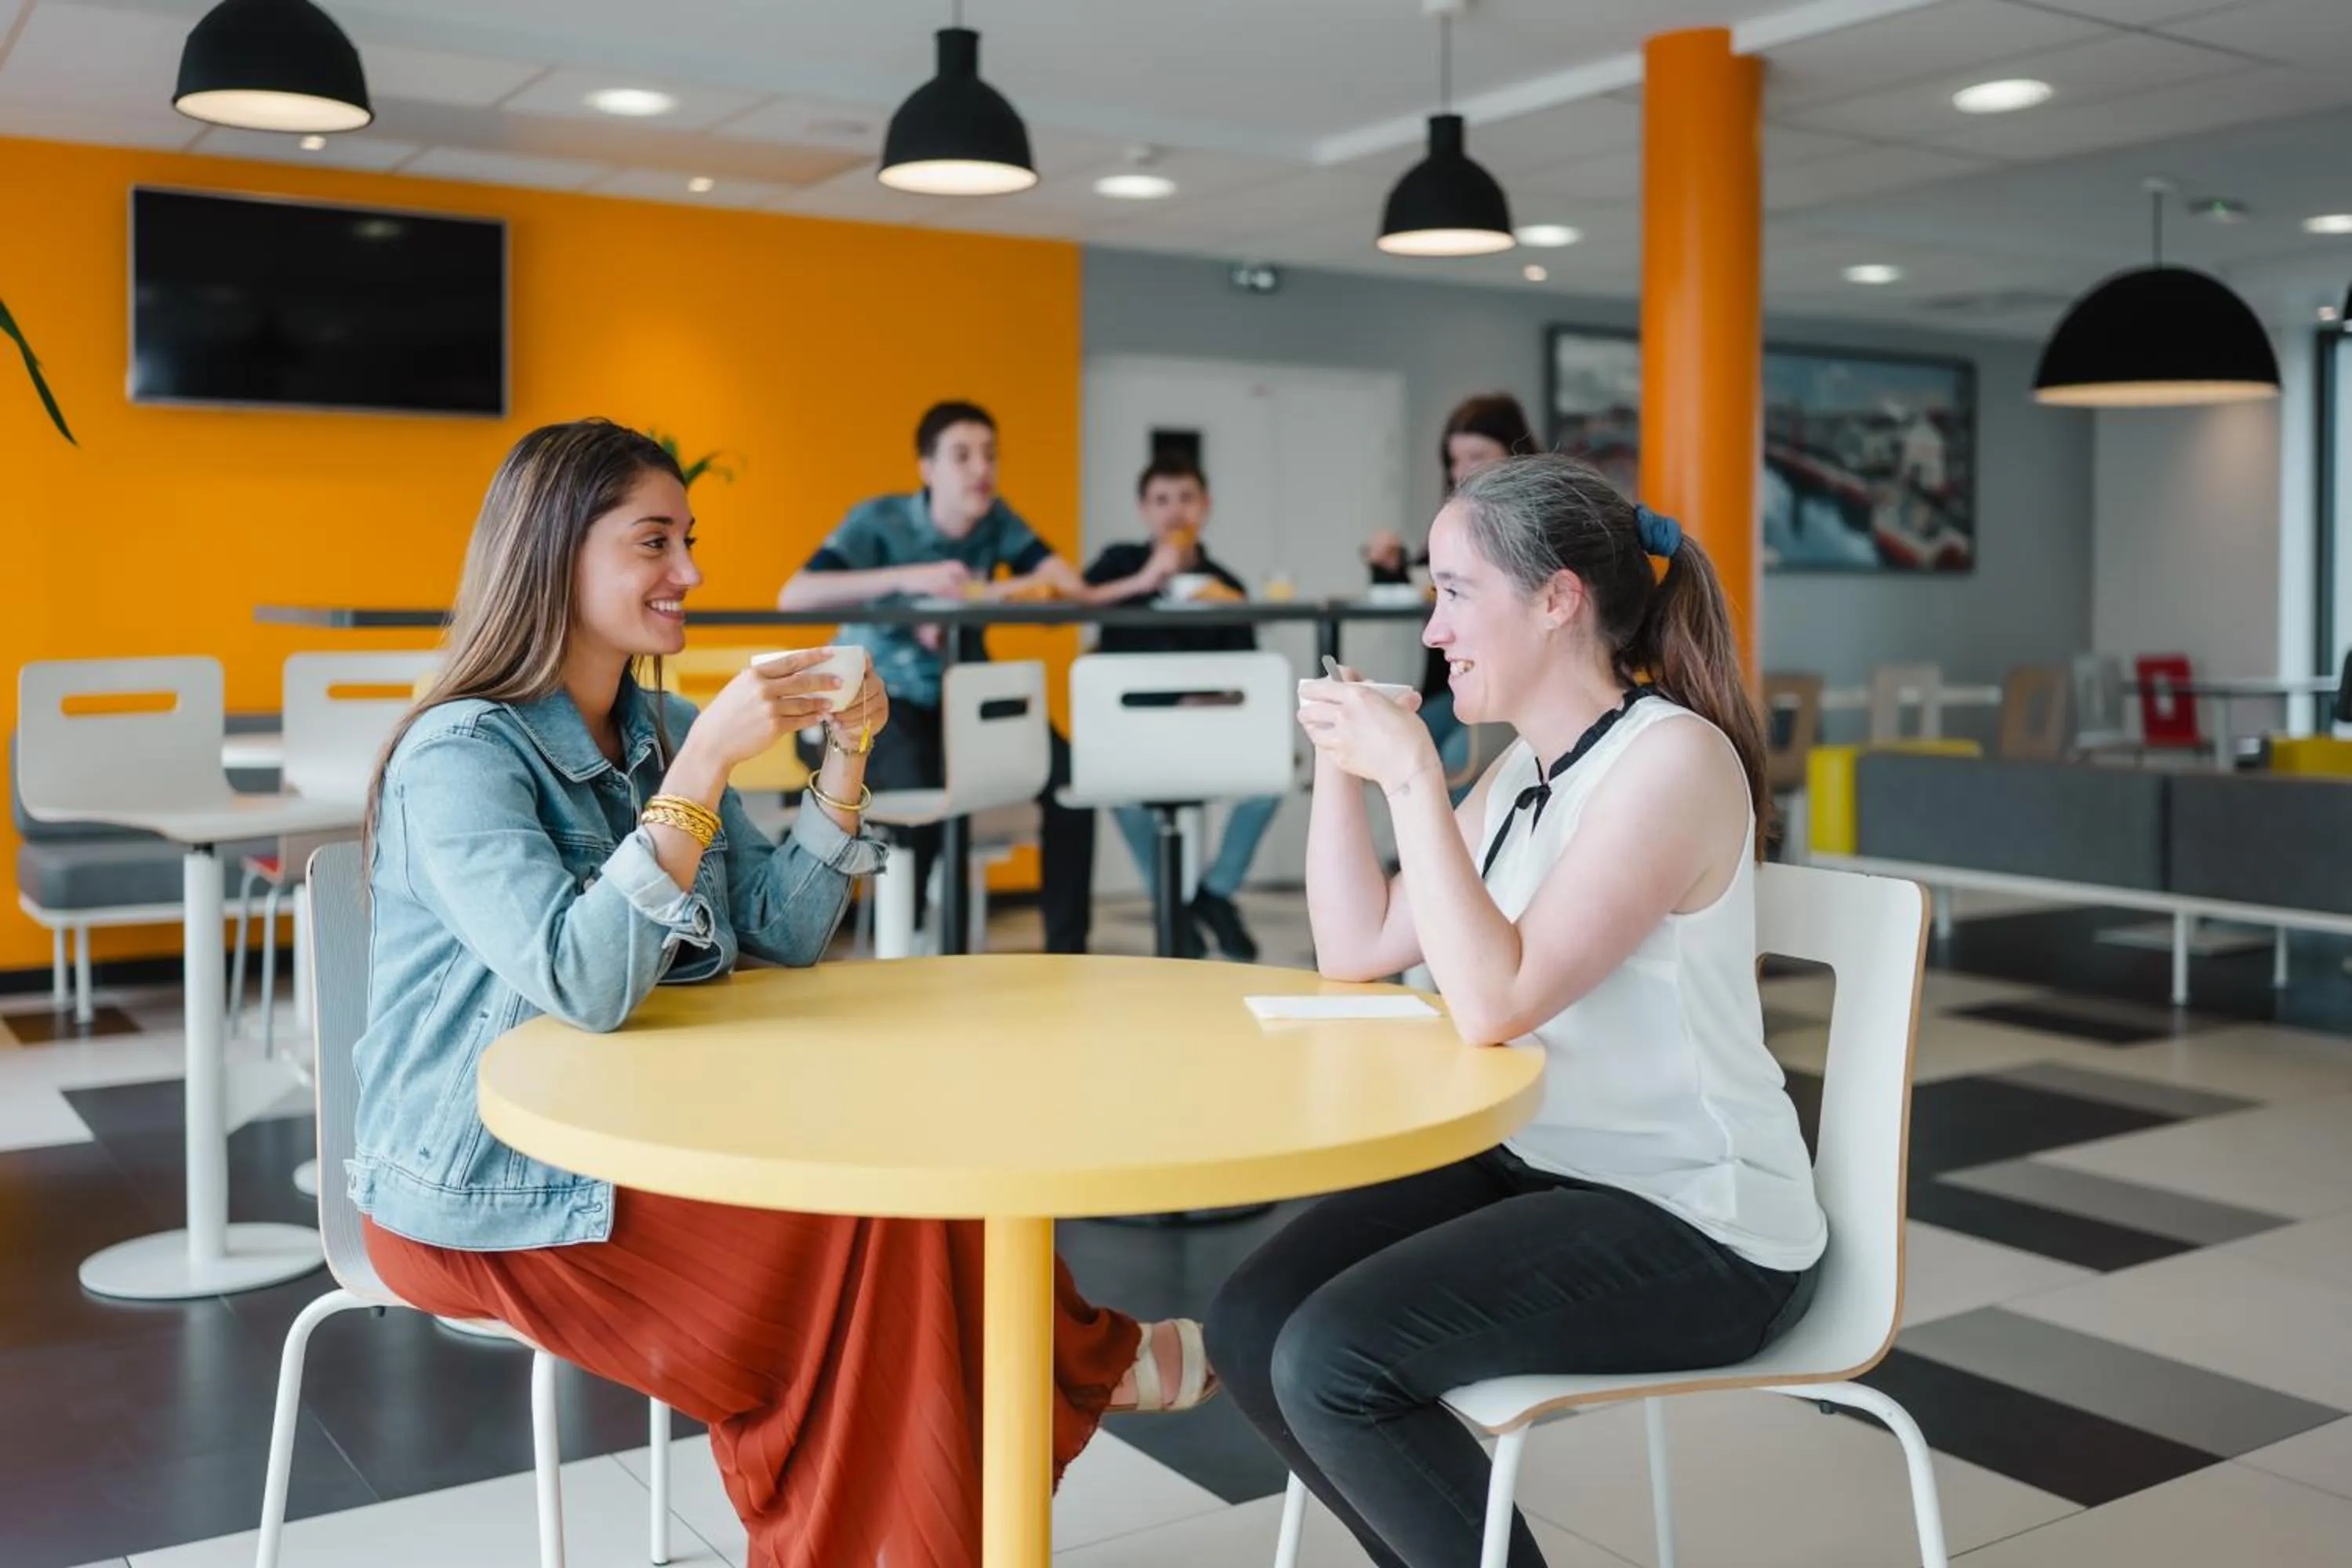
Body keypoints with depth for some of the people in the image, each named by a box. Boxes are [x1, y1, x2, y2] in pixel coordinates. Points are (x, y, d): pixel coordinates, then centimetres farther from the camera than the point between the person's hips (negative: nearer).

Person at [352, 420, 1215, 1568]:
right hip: (487, 1192, -7)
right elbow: (583, 985, -30)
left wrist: (844, 753, -8)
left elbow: (786, 934, 4)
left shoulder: (658, 733, 6)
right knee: (869, 1207, -18)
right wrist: (708, 760, -33)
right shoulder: (459, 755, -17)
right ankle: (1077, 1363, 5)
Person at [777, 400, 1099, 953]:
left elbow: (1071, 585, -15)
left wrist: (982, 595, -31)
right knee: (922, 793, -34)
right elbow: (793, 596, -27)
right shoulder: (879, 520, -12)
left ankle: (1066, 949, -6)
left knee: (1069, 780, -18)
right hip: (879, 699, -4)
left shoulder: (997, 520, 0)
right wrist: (907, 579, -37)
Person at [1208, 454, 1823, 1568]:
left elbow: (1494, 1002, -27)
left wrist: (1411, 775, -26)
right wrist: (1339, 764, 2)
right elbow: (1358, 952, 11)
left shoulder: (1673, 757, -18)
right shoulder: (1524, 768, 9)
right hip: (1544, 1170, 9)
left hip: (1697, 1227, -9)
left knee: (1333, 1362, -22)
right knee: (1252, 1327, -4)